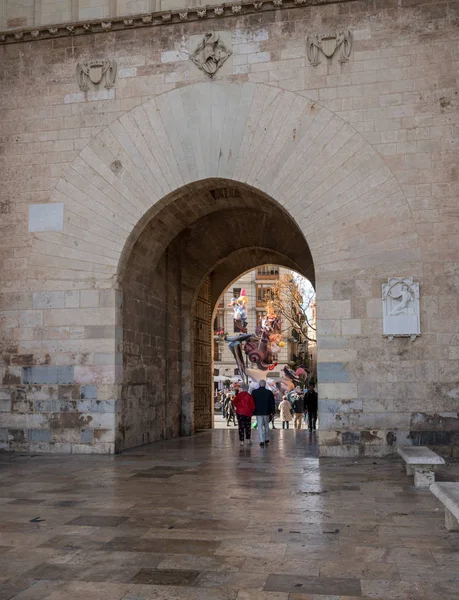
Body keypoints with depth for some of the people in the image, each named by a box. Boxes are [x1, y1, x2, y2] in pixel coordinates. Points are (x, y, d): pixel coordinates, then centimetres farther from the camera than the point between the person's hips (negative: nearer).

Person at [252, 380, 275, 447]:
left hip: (258, 412, -1)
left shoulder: (254, 392, -4)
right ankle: (266, 439, 23)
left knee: (260, 426, 1)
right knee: (266, 425, 17)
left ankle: (262, 441, -6)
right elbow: (272, 403, 0)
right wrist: (272, 410, 9)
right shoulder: (269, 392, -5)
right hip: (266, 412, 1)